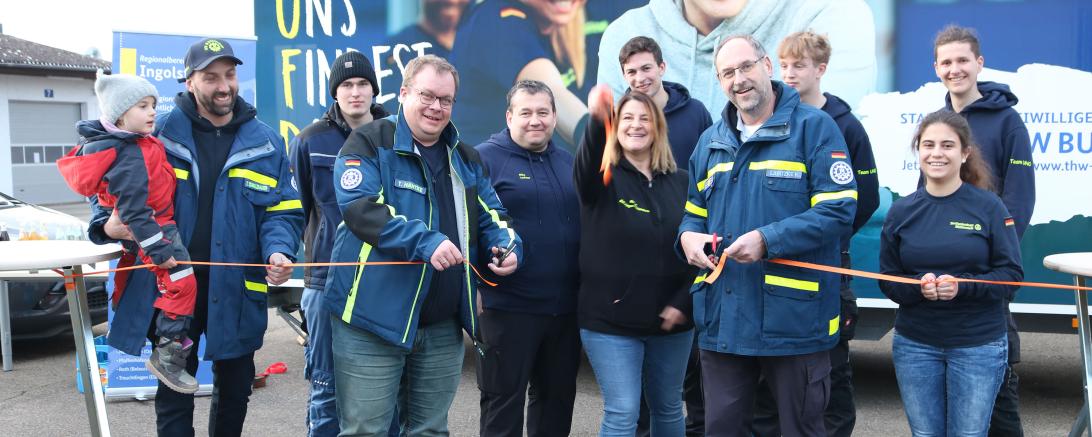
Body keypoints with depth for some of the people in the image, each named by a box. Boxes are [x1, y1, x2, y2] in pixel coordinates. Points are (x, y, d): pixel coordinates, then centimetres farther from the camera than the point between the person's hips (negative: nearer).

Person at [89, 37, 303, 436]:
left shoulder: (266, 143, 2)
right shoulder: (158, 134, -2)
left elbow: (282, 213, 1)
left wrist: (279, 253, -20)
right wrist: (109, 224, -16)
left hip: (236, 292, 1)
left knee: (234, 392, 18)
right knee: (173, 398, 8)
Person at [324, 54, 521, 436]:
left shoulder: (466, 158, 14)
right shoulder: (369, 142, -5)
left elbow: (491, 217, 17)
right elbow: (360, 207, -20)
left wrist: (507, 245, -7)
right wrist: (426, 242, -30)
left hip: (444, 326, 6)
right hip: (374, 319, -5)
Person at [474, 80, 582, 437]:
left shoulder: (569, 163, 13)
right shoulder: (484, 159, -6)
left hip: (566, 307, 6)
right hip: (507, 306, -6)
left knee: (558, 398, 17)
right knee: (503, 400, 4)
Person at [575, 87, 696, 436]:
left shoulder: (680, 181, 6)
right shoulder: (604, 177, -4)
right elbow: (586, 165, -29)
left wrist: (682, 302, -7)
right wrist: (597, 121, -49)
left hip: (671, 320, 4)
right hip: (610, 320, -3)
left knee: (668, 409, 15)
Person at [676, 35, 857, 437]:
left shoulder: (814, 126, -5)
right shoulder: (711, 141, 14)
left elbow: (838, 210, -13)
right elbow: (694, 213, 20)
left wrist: (768, 240, -22)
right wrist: (688, 237, -4)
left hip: (794, 316, -5)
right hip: (722, 317, 5)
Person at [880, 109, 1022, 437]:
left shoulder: (988, 206, -5)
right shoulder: (901, 211, 2)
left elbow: (1011, 273, -7)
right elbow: (888, 280, 3)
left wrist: (963, 286, -23)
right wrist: (918, 287, -18)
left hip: (978, 345, -2)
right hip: (914, 345, 2)